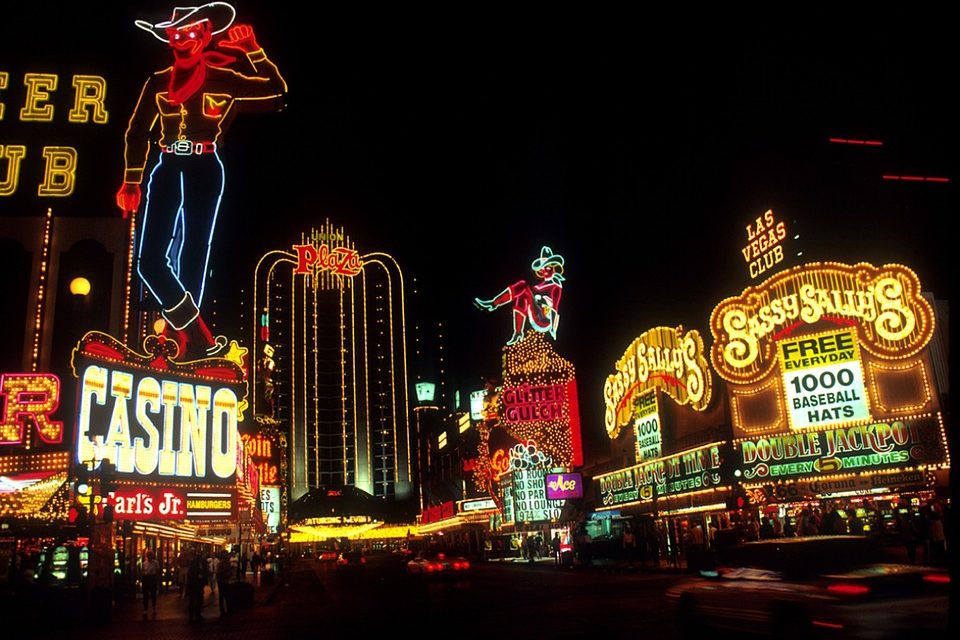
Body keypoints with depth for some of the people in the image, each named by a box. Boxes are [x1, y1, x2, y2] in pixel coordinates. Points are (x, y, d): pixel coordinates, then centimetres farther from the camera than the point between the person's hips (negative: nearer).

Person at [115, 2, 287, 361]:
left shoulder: (224, 80, 2)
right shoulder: (157, 83, 10)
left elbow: (277, 93, 2)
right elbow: (137, 133, 13)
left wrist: (253, 51, -3)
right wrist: (131, 182, 9)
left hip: (204, 172, -3)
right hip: (167, 171, 3)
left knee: (192, 256, 1)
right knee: (150, 260, -7)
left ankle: (183, 333, 13)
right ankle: (199, 338, 0)